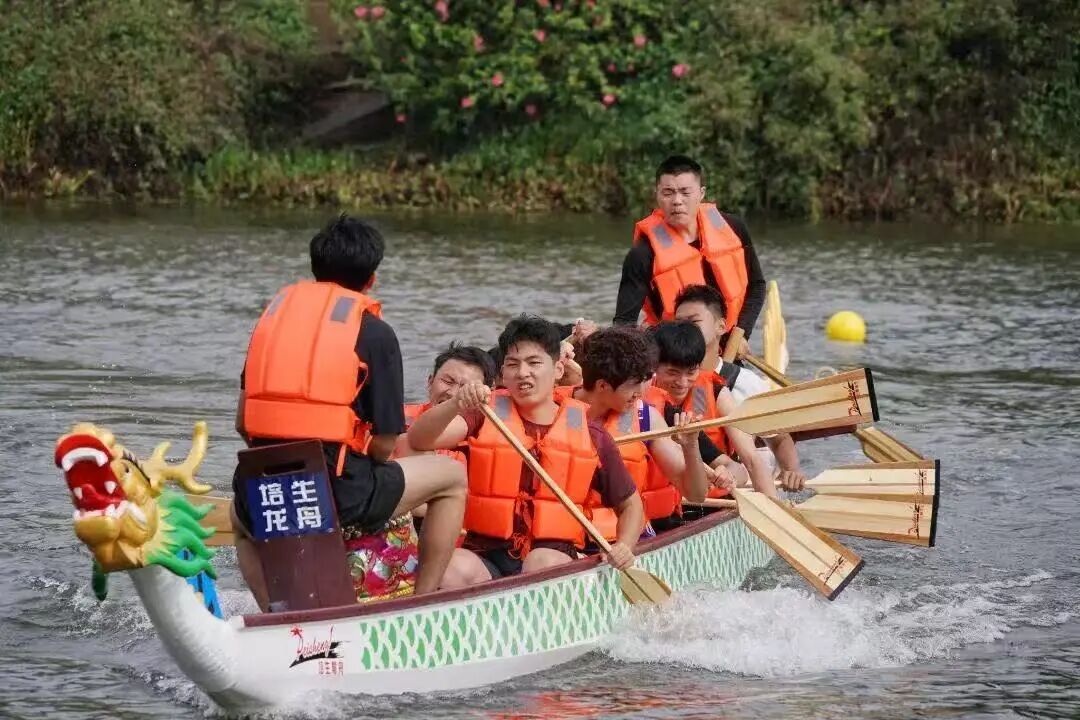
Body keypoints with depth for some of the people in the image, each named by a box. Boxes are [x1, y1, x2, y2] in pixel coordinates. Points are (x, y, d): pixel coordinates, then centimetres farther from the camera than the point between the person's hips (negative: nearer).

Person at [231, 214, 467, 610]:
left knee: (241, 517, 41)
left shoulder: (275, 310, 14)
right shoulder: (374, 332, 2)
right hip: (338, 494, -4)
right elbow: (384, 445, -1)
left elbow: (243, 423, 13)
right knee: (451, 476, 19)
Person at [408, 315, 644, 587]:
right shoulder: (485, 415, 7)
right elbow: (418, 440, -10)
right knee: (455, 569, -33)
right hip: (485, 556, 0)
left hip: (554, 552, 0)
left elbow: (630, 504, 20)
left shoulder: (590, 434, 9)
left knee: (544, 563, -34)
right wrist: (455, 405, -29)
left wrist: (623, 548, -1)